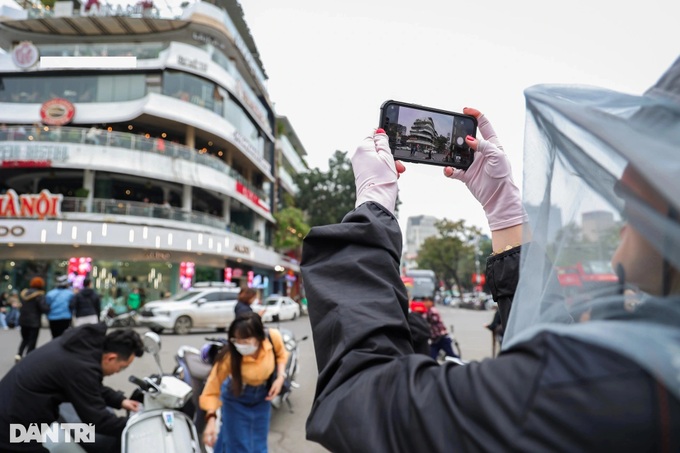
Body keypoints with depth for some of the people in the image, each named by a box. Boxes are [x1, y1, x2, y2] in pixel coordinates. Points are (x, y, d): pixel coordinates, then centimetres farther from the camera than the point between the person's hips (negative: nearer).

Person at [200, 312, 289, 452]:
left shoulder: (273, 337, -29)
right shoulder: (229, 356, -36)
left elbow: (281, 354, -4)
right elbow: (212, 388, -31)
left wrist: (280, 377, -17)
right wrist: (211, 420, -43)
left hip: (262, 396, 3)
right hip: (236, 399, -3)